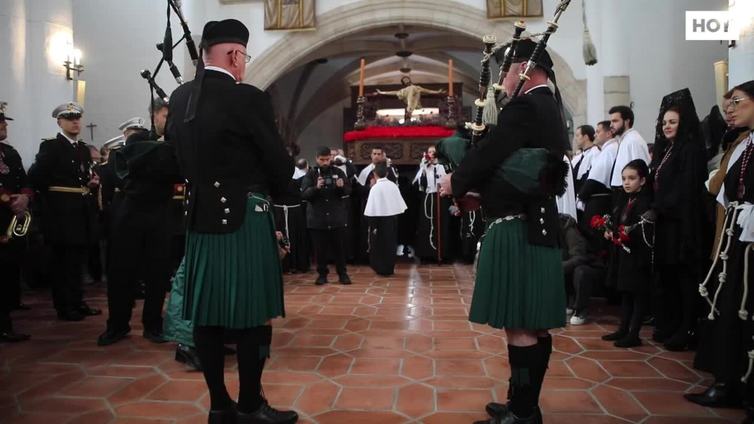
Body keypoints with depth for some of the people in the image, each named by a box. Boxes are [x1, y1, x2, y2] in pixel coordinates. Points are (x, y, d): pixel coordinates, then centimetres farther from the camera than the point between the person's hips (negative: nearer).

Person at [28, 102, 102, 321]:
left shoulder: (84, 149, 15)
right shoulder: (50, 146, -6)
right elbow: (36, 176, -13)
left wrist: (93, 183, -2)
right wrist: (50, 197, -5)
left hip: (82, 212, 6)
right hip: (61, 213, -6)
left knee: (77, 260, 13)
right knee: (63, 261, 1)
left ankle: (77, 303, 22)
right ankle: (65, 307, 10)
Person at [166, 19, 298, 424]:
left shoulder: (179, 98, 7)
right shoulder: (248, 98, -13)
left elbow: (177, 153, 15)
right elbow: (280, 164, -8)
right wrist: (267, 191, 11)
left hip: (200, 217, 7)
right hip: (243, 218, -7)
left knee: (208, 314, 10)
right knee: (252, 315, 3)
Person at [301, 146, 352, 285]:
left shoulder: (338, 172, 5)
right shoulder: (311, 174, 0)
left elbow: (349, 190, 4)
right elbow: (304, 194, -8)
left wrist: (342, 186, -18)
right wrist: (316, 187, -26)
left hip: (337, 217, 1)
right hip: (317, 218, -1)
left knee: (339, 247, 7)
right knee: (320, 249, 5)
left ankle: (342, 273, 19)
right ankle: (322, 274, 18)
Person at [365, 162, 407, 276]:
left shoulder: (375, 188, -14)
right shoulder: (393, 185, 2)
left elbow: (373, 209, -17)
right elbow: (400, 205, 4)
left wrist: (372, 225, -12)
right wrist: (396, 216, 15)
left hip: (381, 219, -5)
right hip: (393, 218, 5)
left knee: (379, 244, 7)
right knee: (391, 243, 12)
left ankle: (381, 269, 10)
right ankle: (390, 268, 18)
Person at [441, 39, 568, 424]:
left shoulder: (524, 108, -13)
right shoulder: (549, 109, 18)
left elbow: (489, 154, -20)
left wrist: (456, 183, -3)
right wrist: (476, 189, 8)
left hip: (517, 230, -10)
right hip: (538, 227, 10)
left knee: (519, 326, -3)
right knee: (534, 324, 14)